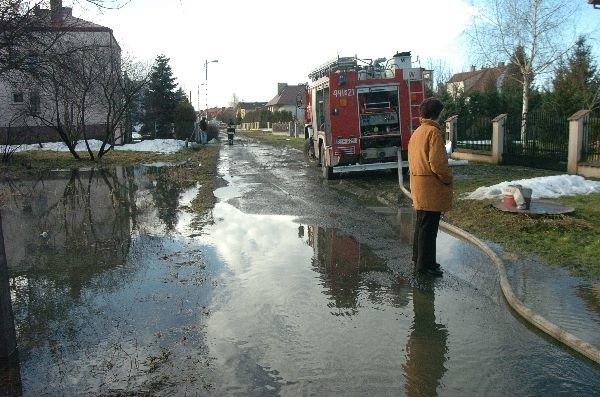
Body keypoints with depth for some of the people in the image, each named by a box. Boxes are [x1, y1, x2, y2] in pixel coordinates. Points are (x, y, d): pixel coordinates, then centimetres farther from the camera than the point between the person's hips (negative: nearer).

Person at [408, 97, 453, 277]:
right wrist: (448, 179, -6)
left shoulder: (416, 133, 15)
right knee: (429, 226, -4)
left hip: (419, 187, 10)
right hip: (431, 187, -10)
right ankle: (425, 263, 1)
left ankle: (419, 257, 28)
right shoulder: (433, 132, -15)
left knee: (421, 223, 18)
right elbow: (437, 163, -20)